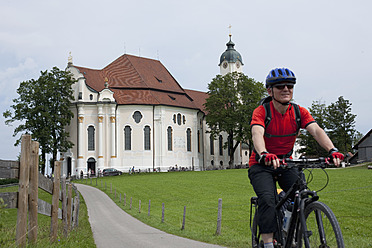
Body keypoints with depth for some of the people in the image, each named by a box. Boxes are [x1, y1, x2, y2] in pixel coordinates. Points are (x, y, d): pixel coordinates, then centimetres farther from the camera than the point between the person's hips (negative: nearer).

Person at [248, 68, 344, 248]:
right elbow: (257, 134, -37)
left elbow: (316, 130, -23)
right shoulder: (261, 112, -19)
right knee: (267, 199, -26)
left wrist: (332, 150, -43)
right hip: (261, 165, -3)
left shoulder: (299, 112, -8)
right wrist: (264, 154, -59)